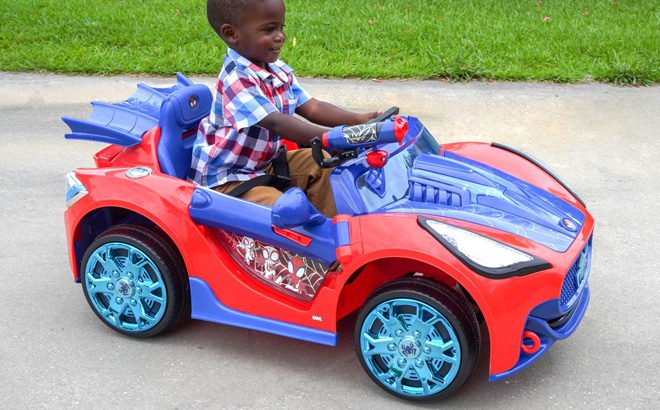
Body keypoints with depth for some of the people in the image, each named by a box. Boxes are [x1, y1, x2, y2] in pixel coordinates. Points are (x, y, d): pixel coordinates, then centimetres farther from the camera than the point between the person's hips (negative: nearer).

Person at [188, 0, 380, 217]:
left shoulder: (279, 71, 1)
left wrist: (358, 120, -15)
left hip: (267, 162, 9)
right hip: (227, 178, -9)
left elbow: (311, 108, -1)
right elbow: (276, 123, -36)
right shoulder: (236, 80, -27)